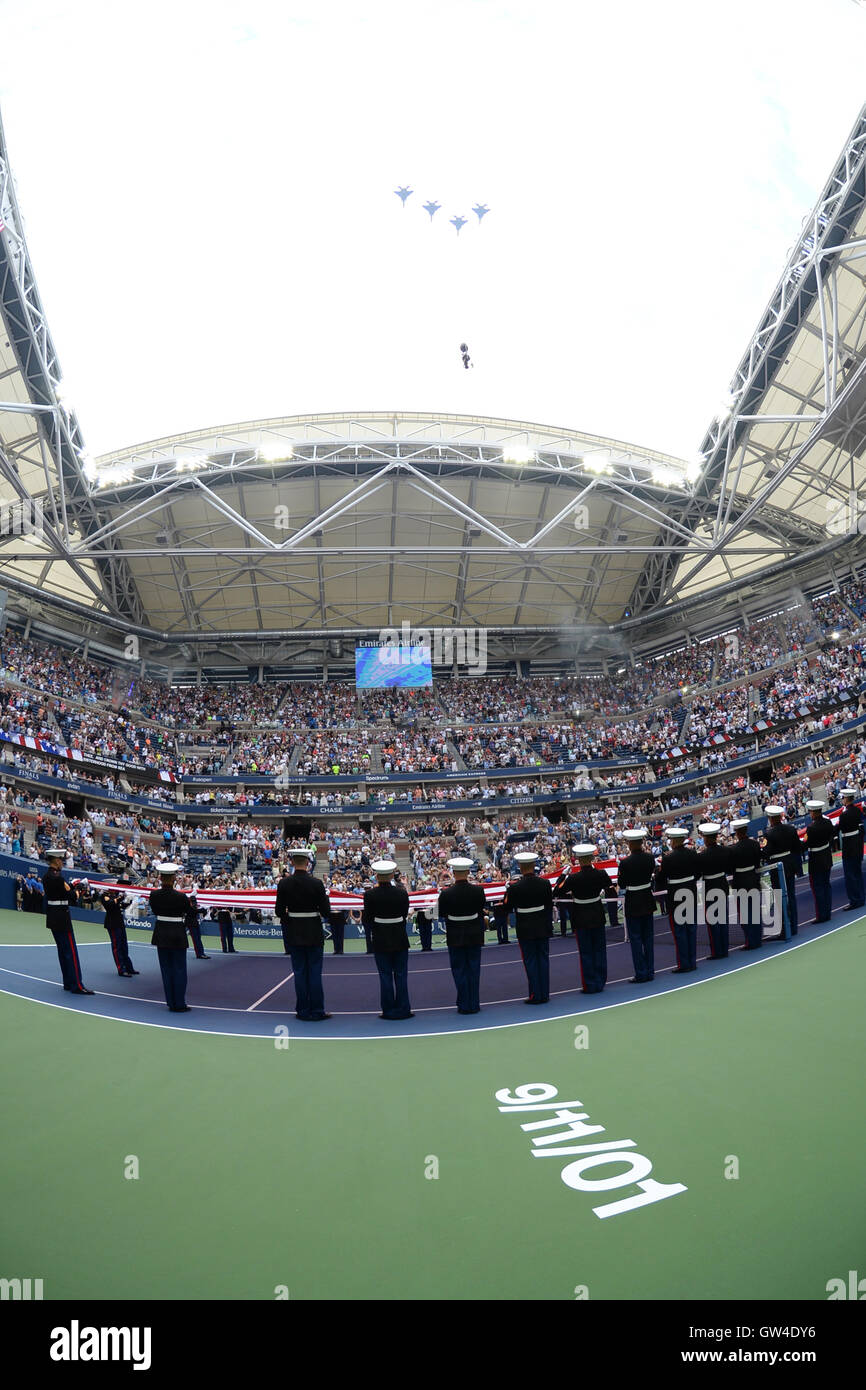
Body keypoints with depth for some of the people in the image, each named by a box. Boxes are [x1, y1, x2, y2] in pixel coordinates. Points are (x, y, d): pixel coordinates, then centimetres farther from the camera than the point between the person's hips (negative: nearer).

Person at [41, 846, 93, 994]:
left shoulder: (46, 876, 9)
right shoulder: (57, 877, -21)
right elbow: (71, 896, -17)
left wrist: (73, 886, 1)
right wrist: (76, 892, 2)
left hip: (52, 919, 10)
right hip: (62, 918, -10)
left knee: (62, 950, 15)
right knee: (71, 951, -6)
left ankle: (68, 983, 21)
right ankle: (76, 985, -6)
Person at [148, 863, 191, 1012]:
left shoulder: (154, 895, -9)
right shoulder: (181, 897, -19)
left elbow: (154, 911, 7)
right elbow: (189, 912, -4)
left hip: (161, 934, 4)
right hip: (178, 935, -4)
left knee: (166, 969, 12)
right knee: (179, 969, 6)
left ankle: (171, 1003, 17)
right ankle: (179, 1004, 8)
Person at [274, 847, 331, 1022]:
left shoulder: (284, 884, -7)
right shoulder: (316, 883, -12)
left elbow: (279, 911, -4)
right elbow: (326, 912, -10)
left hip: (294, 933, 2)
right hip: (314, 933, -2)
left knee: (300, 972, 11)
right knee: (315, 973, 7)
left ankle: (303, 1011, 15)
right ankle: (317, 1011, 11)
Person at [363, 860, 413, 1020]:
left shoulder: (370, 894, -12)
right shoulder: (402, 893, -7)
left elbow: (367, 920, -5)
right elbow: (405, 915, 3)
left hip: (380, 941, -1)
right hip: (400, 940, 1)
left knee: (385, 976, 6)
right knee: (401, 975, 9)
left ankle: (389, 1010, 10)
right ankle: (403, 1009, 14)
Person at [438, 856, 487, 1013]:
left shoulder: (446, 894, -17)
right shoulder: (478, 890, -12)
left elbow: (442, 914, -4)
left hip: (455, 937, -2)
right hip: (475, 936, 2)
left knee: (459, 970, 9)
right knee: (473, 969, 12)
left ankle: (464, 1005, 13)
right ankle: (474, 1004, 18)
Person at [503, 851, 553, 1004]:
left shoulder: (515, 887, -16)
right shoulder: (545, 883, -7)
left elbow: (508, 908, -5)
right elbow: (550, 905, 3)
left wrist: (508, 890, 6)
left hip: (525, 931, -3)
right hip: (543, 928, 3)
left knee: (530, 961, 6)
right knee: (543, 959, 12)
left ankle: (535, 995, 9)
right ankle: (545, 993, 18)